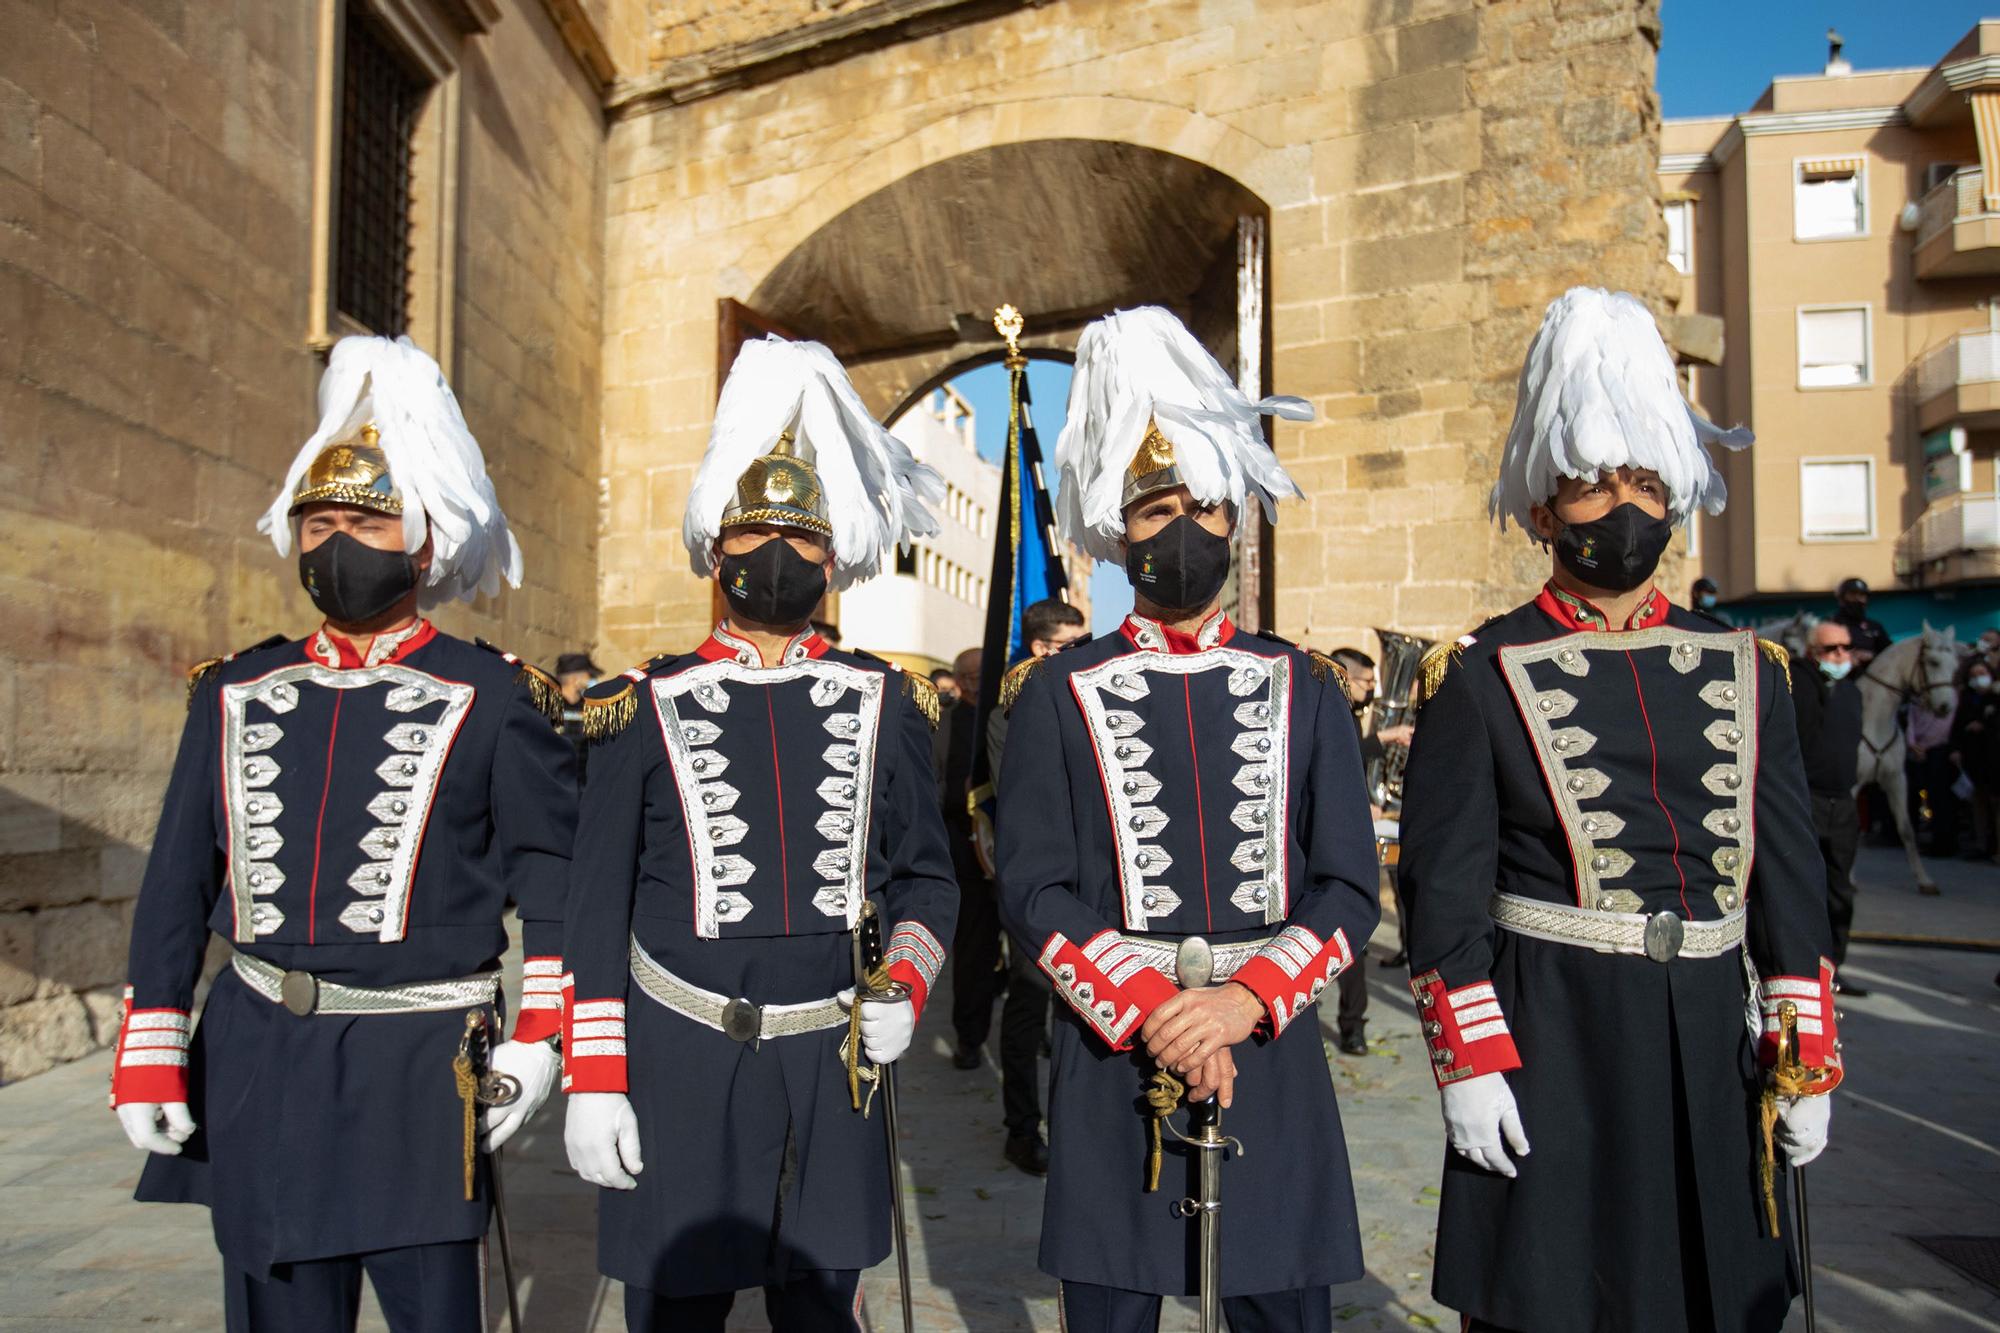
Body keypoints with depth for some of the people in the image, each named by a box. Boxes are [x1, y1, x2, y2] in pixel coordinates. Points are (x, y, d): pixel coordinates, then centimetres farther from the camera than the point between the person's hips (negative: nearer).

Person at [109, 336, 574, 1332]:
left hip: (420, 1064, -3)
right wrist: (148, 1053, 4)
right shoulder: (235, 694, 8)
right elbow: (179, 881, 9)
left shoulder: (492, 701, -4)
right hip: (257, 1065, 4)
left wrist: (537, 1038, -7)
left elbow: (553, 877, -2)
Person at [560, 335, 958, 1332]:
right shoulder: (644, 708, 0)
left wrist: (907, 983, -8)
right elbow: (596, 910, 0)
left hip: (830, 1064, 2)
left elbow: (925, 877, 10)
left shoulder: (885, 704, 4)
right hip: (677, 1065, -1)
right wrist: (592, 1082, -4)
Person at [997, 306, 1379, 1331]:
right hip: (1112, 1061, -1)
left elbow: (1349, 888, 1)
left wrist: (1246, 999, -13)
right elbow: (1031, 891, -5)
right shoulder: (1059, 695, 0)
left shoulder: (1304, 688, 5)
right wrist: (1151, 1013, -15)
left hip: (1271, 1056, 2)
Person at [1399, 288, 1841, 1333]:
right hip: (1548, 1051, -4)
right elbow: (1444, 891, -7)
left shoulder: (1748, 670, 9)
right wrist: (1470, 1064, -11)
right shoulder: (1478, 676, -4)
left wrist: (1807, 1059, 6)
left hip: (1712, 1048, 4)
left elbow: (1790, 881, 10)